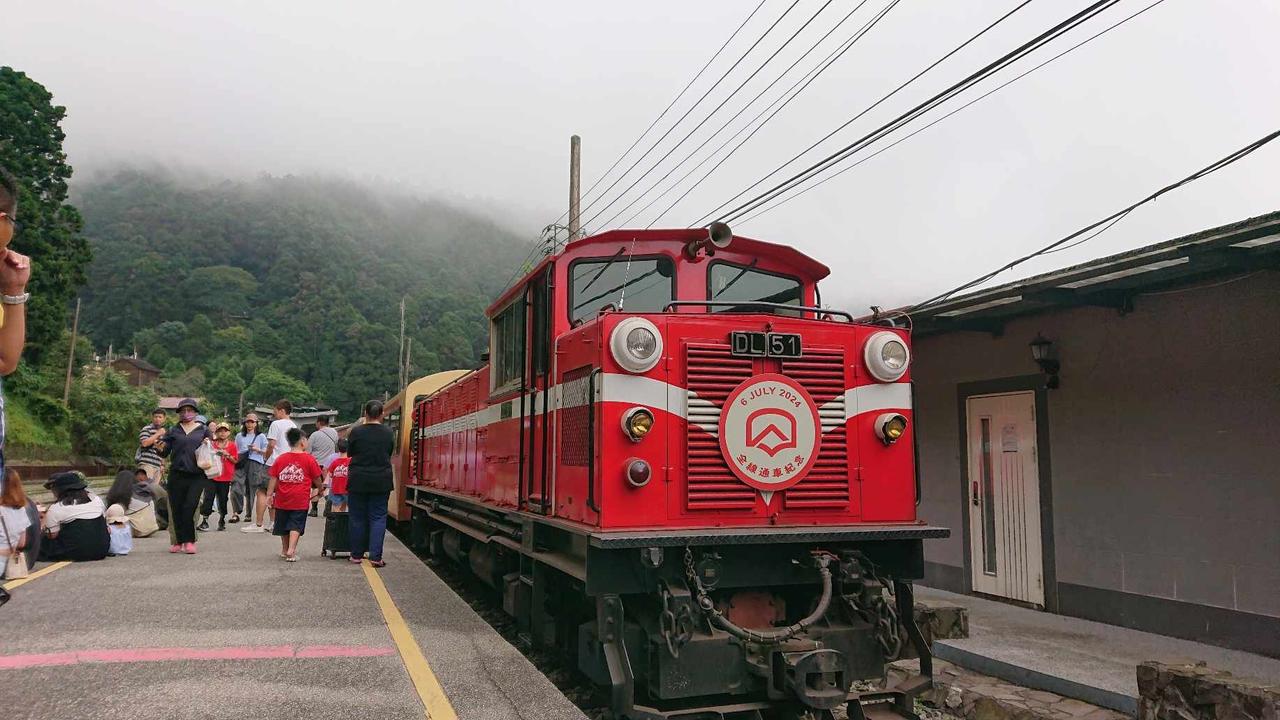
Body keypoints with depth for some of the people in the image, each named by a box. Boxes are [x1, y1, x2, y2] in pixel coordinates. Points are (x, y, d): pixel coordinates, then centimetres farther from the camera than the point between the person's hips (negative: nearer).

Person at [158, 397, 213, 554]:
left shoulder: (203, 430, 10)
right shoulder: (173, 431, 11)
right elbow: (165, 451, 7)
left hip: (197, 475, -2)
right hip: (177, 475, 2)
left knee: (189, 508, -9)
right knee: (176, 509, 4)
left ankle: (189, 541, 1)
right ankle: (178, 541, 17)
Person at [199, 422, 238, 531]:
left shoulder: (232, 445, 3)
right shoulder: (212, 444, 5)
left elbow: (235, 461, 2)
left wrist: (227, 455, -13)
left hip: (225, 477, 0)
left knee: (223, 499, 7)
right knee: (208, 498, -3)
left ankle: (222, 520, 21)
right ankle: (205, 521, 2)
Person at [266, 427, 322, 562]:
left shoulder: (280, 459, 4)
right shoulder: (309, 459, -5)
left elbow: (273, 479, 3)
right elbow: (317, 480, 0)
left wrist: (269, 494, 8)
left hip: (282, 499, 4)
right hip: (300, 500, -4)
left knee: (284, 525, 17)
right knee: (296, 525, -2)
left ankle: (285, 550, 30)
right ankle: (291, 550, -16)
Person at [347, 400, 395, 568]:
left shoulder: (356, 432, -8)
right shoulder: (389, 433, -3)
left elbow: (350, 453, 5)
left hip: (358, 480, -1)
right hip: (381, 481, 1)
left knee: (357, 518, 10)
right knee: (378, 517, 5)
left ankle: (356, 554, 17)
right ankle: (375, 556, -2)